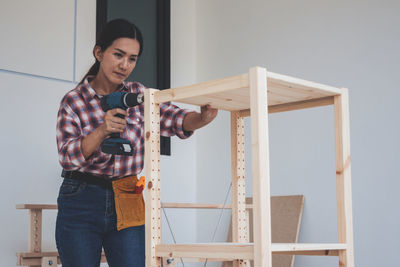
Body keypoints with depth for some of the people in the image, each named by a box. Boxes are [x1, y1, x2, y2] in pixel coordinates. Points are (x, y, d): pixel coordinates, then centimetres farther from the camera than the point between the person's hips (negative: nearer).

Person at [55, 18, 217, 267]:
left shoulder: (138, 93, 5)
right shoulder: (73, 101, -5)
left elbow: (173, 119, -6)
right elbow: (68, 157, -14)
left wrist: (202, 118, -27)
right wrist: (102, 131, -29)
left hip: (126, 204, 2)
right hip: (81, 202, -2)